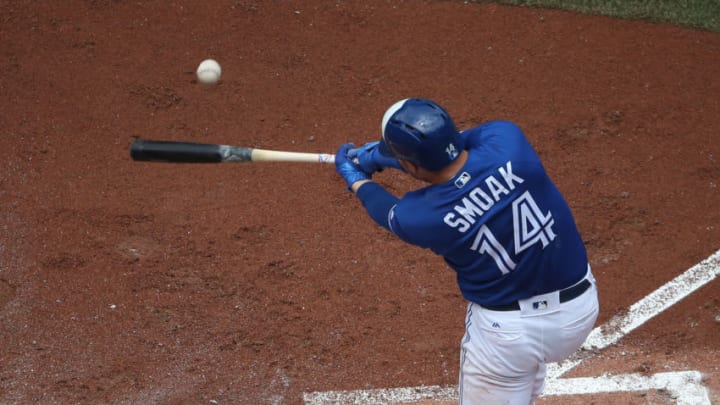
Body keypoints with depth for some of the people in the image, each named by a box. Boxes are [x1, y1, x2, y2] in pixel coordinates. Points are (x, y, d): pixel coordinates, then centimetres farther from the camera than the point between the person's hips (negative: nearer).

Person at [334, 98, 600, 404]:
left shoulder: (420, 218, -20)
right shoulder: (507, 140, -18)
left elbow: (390, 213, 7)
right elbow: (449, 145, 6)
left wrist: (357, 179, 27)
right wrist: (382, 156, 18)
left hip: (508, 330, -4)